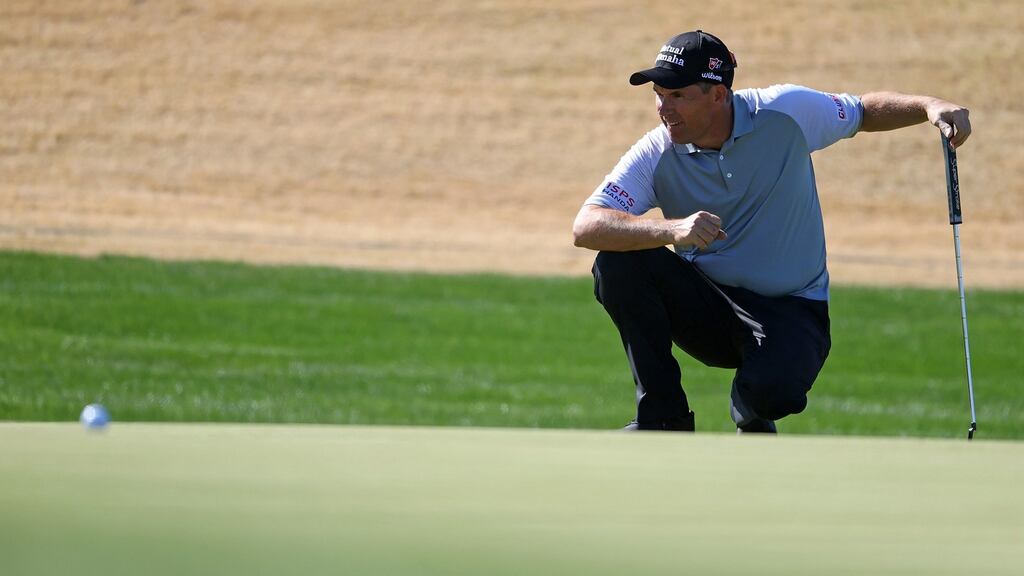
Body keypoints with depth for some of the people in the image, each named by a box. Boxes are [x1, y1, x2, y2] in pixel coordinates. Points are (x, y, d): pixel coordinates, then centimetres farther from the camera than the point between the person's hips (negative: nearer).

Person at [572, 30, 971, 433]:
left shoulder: (787, 112, -11)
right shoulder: (656, 155, -12)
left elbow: (865, 112, 7)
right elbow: (585, 227, -25)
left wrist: (929, 107, -14)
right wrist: (671, 230, -43)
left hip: (791, 310, -2)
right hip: (705, 306, 2)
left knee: (774, 388, -35)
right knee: (618, 261, -25)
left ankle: (750, 416, 6)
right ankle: (663, 415, -11)